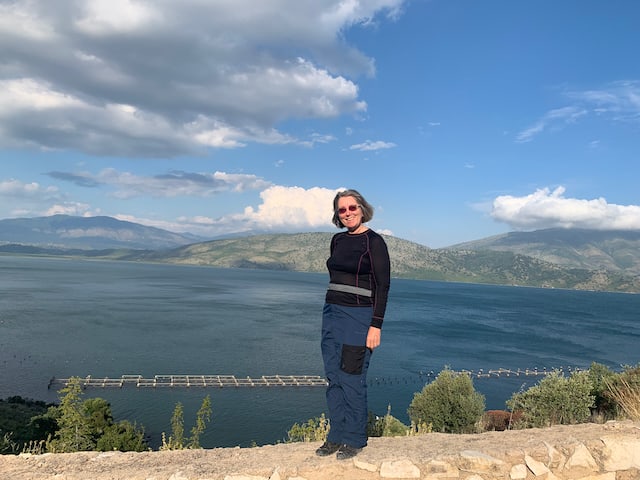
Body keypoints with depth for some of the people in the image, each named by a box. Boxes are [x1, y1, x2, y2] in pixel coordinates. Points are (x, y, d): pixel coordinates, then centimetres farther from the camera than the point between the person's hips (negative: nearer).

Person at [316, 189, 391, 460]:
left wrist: (376, 325, -15)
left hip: (359, 316, -7)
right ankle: (336, 436, 22)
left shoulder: (374, 242, -8)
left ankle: (355, 440, 15)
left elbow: (383, 285, -11)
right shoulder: (338, 240, 11)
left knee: (352, 380, -2)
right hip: (331, 313, 7)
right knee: (333, 378, 10)